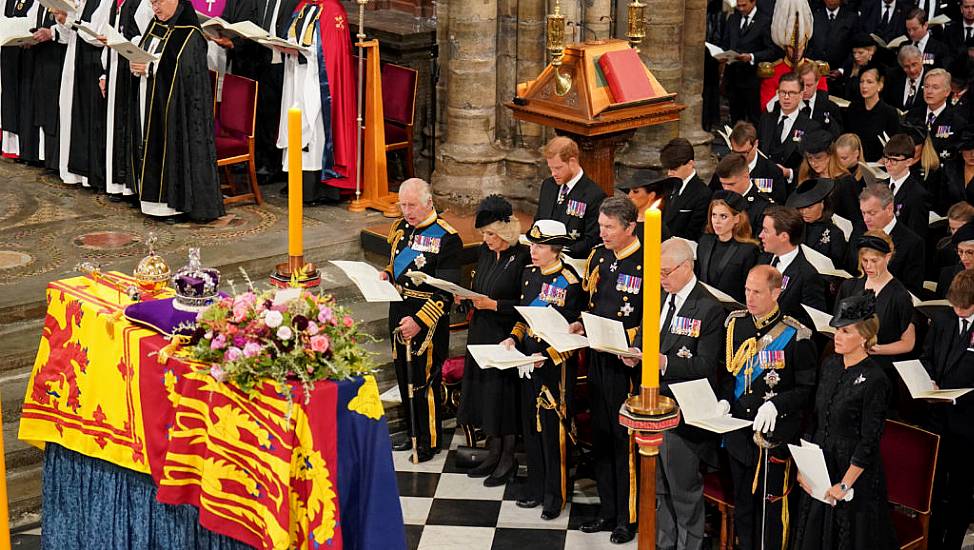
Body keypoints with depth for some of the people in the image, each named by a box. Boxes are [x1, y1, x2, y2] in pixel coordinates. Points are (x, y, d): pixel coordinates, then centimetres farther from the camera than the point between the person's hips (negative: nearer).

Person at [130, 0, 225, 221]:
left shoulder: (189, 33, -13)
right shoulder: (155, 25, 11)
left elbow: (184, 69, -20)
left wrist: (150, 69, -21)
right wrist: (137, 64, -6)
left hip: (176, 102, -8)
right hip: (152, 102, 8)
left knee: (174, 146, -4)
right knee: (153, 147, 8)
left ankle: (176, 203, 2)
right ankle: (156, 197, 13)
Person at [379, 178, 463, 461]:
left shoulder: (446, 238, -17)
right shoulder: (400, 229, 6)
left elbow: (446, 292, -20)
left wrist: (419, 321, -27)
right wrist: (386, 274, 0)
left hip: (428, 321, -7)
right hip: (399, 314, 7)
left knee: (424, 382, 3)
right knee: (404, 378, 17)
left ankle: (430, 441, 18)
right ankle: (413, 434, 33)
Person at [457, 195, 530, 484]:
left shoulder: (523, 257, -16)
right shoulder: (485, 252, 8)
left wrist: (493, 305, -20)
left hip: (506, 337, -8)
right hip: (481, 333, 8)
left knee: (503, 393, 0)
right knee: (484, 392, 12)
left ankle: (508, 458, 14)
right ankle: (493, 453, 25)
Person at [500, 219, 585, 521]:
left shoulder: (569, 282, -15)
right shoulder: (529, 274, 6)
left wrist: (546, 357, -22)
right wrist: (514, 338, 0)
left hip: (556, 365, -7)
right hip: (528, 362, 7)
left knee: (554, 429, 2)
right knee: (531, 426, 14)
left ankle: (555, 496, 13)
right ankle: (536, 487, 27)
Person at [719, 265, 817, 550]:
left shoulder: (794, 335, -12)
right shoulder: (735, 323, 4)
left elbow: (807, 388, -9)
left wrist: (775, 405, -22)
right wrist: (725, 400, -1)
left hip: (774, 433, -5)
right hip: (738, 429, 5)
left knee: (770, 503, 4)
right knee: (742, 500, 17)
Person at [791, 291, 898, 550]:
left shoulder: (874, 379, -17)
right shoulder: (830, 366, 4)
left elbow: (869, 441, -16)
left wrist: (845, 484, -15)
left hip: (855, 470, -6)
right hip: (820, 467, 7)